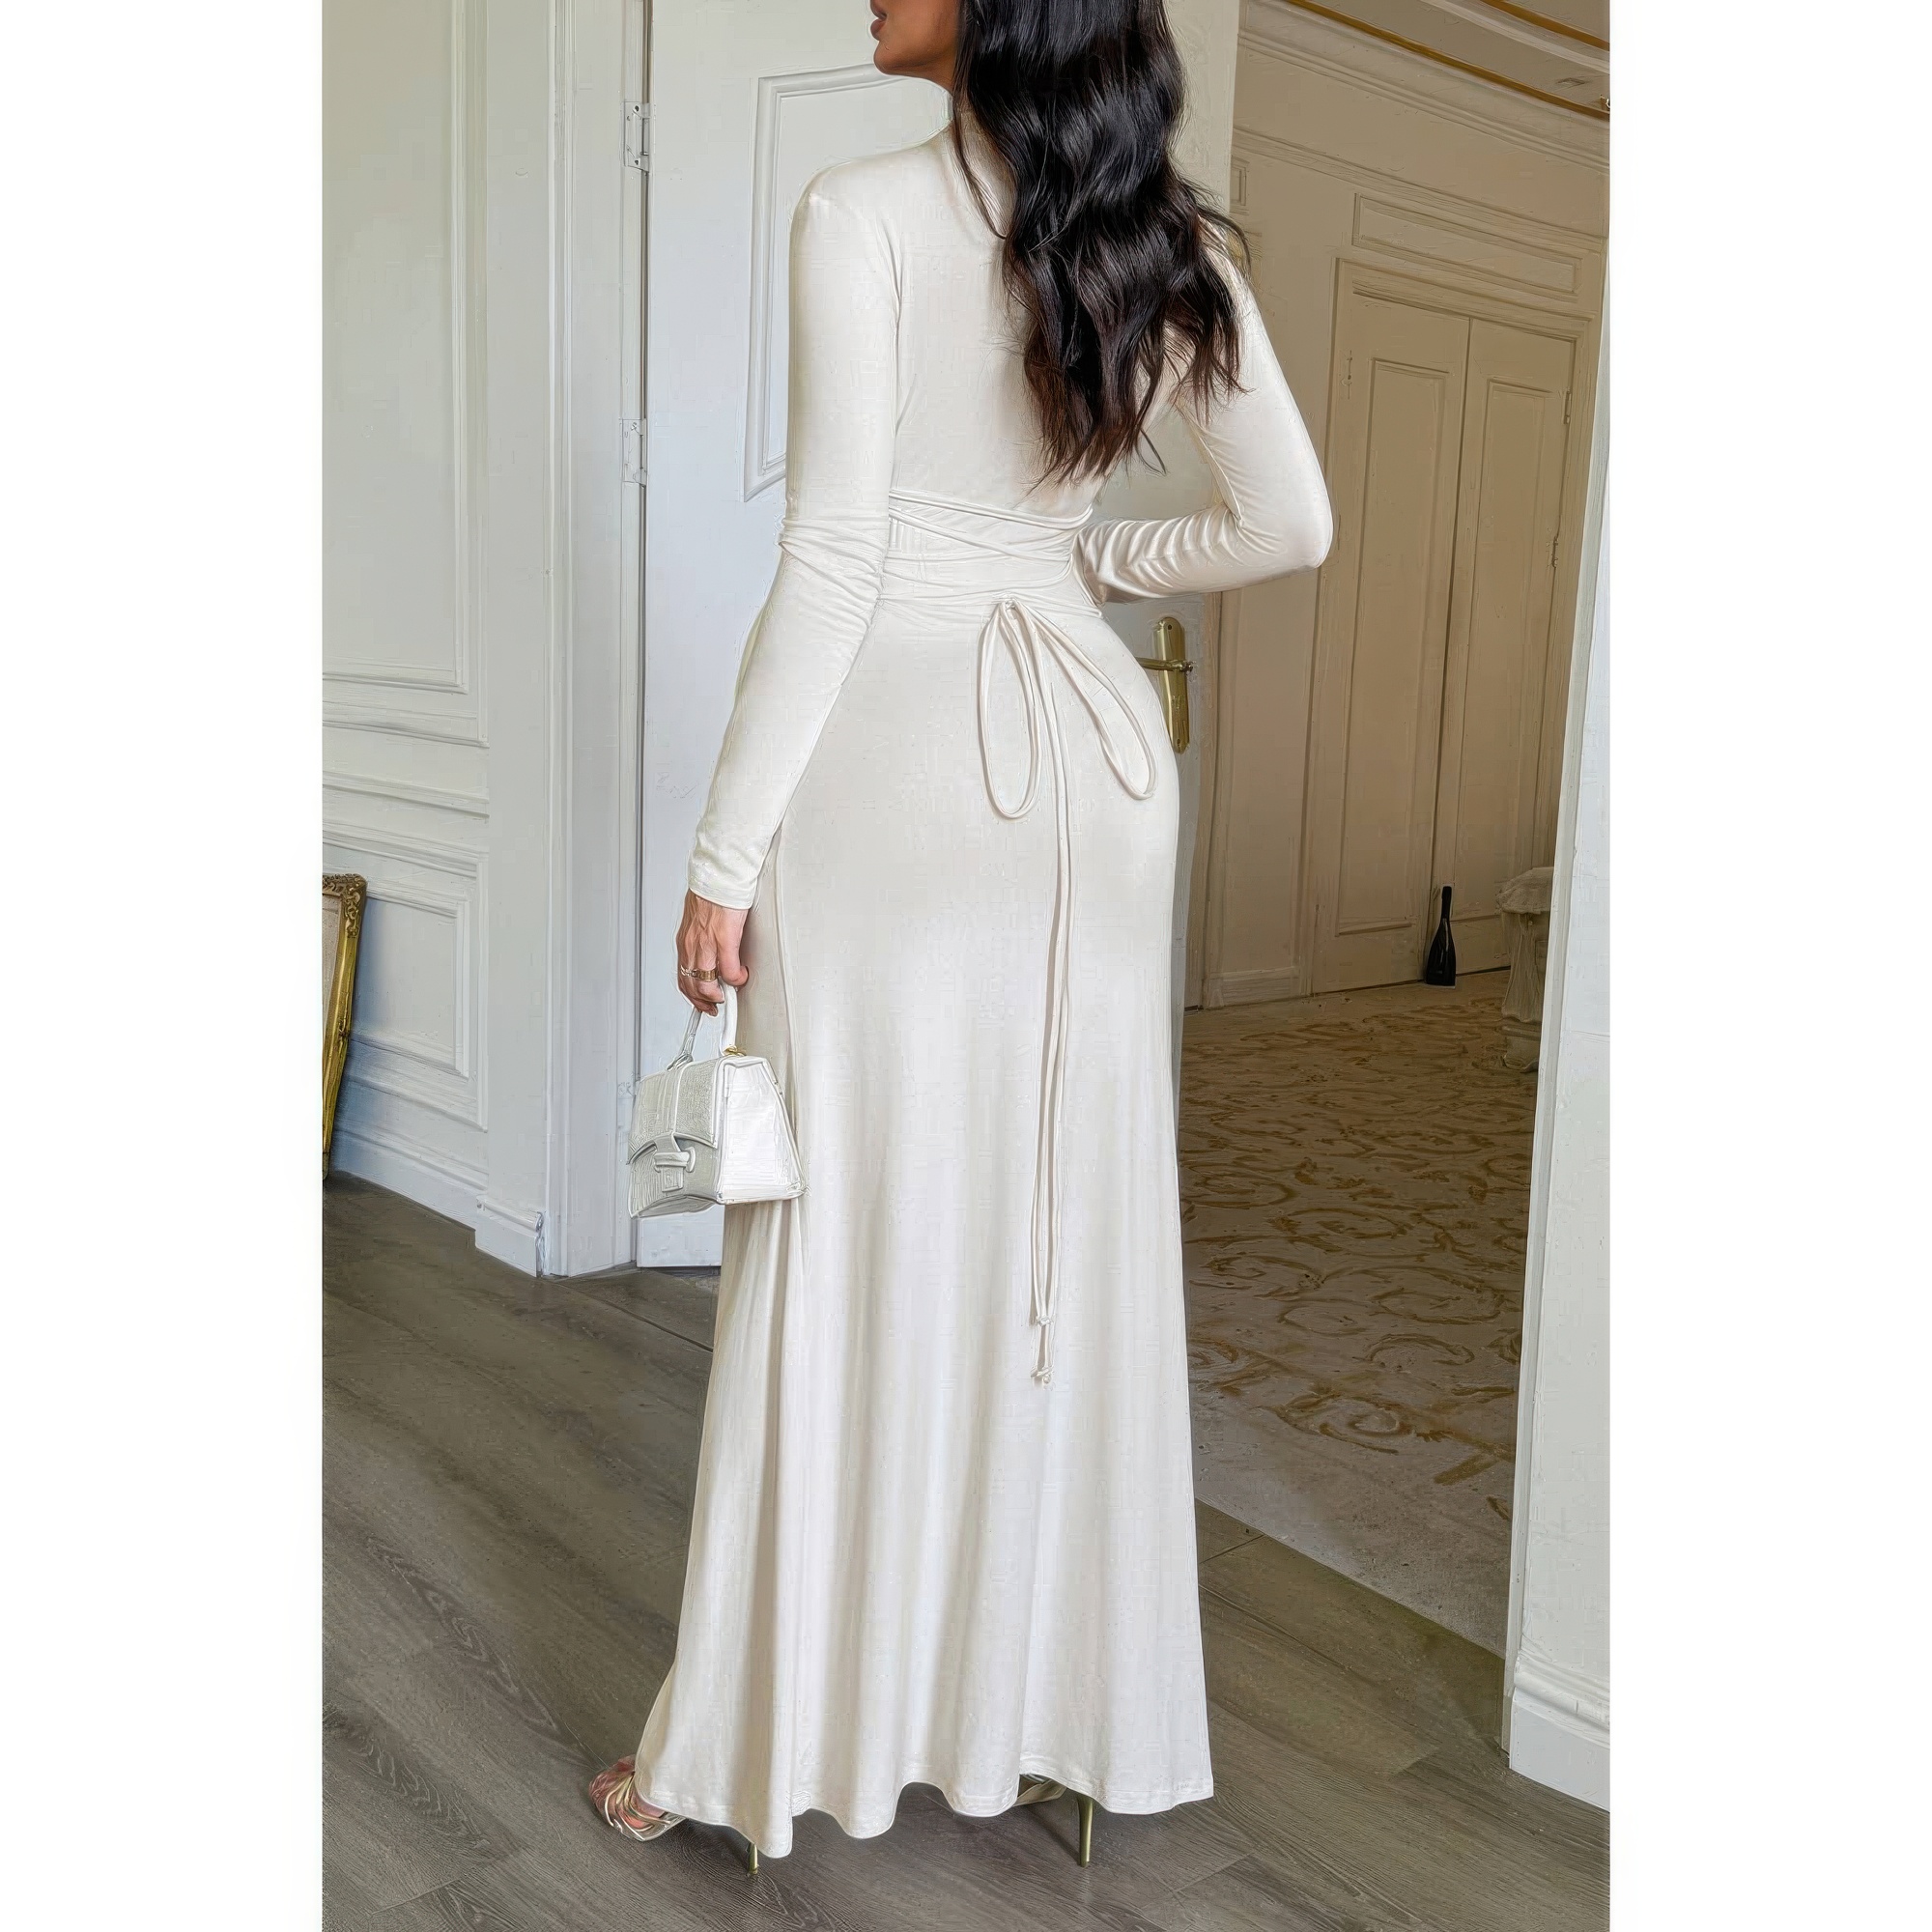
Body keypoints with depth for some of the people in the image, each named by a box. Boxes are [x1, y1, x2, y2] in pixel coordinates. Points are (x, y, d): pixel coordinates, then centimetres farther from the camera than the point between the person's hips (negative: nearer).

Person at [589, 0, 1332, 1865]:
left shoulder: (866, 216, -8)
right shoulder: (1174, 241, 7)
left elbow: (832, 556, -13)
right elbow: (1288, 527, 8)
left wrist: (726, 846, -8)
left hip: (894, 751, -5)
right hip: (1092, 752, 6)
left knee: (851, 1235, 3)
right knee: (1075, 1225, 12)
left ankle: (772, 1724, 19)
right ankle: (1066, 1699, 27)